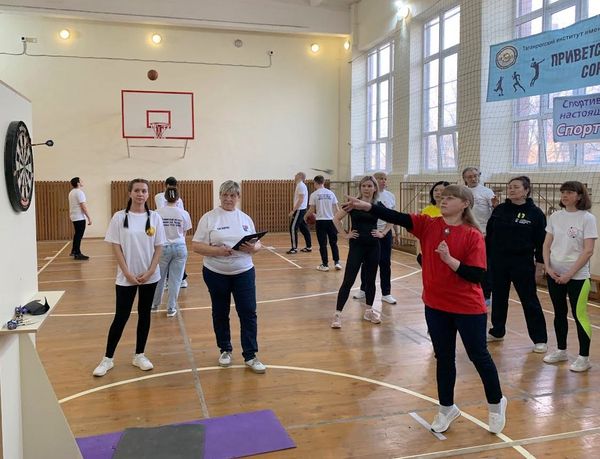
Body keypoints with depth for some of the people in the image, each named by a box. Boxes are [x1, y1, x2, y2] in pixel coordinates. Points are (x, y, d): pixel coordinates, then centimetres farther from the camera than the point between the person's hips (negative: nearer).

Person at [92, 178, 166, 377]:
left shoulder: (155, 217, -1)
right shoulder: (119, 217, -5)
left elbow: (159, 247, 1)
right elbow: (116, 247, -5)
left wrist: (150, 272, -8)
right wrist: (127, 273, -11)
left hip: (150, 276, 2)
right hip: (126, 277, -2)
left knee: (144, 314, 10)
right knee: (121, 317, 2)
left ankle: (139, 355, 23)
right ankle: (108, 358, 15)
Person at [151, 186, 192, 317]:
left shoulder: (158, 213, -7)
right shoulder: (183, 213, -4)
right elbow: (184, 233, 4)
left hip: (163, 247, 0)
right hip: (180, 248, 0)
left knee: (159, 277, 16)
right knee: (175, 279, 9)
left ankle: (154, 305, 33)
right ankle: (171, 308, 16)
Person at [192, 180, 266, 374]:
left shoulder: (245, 218, 6)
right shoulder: (209, 218, -4)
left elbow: (257, 244, 9)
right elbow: (197, 246, -8)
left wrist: (253, 248, -14)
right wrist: (216, 251, -23)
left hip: (244, 272, 2)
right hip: (216, 274, -2)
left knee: (248, 313, -1)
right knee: (220, 314, 12)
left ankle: (250, 356, 9)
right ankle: (225, 350, 31)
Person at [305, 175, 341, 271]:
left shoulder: (314, 194, -5)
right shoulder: (331, 193, 4)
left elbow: (312, 210, -5)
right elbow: (337, 209, 3)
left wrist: (306, 216, 14)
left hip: (320, 221, -2)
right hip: (331, 220, 3)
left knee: (323, 244, 4)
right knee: (333, 243, 12)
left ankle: (325, 264, 7)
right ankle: (337, 262, 10)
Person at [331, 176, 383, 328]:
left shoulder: (378, 205, 2)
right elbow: (336, 219, 0)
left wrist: (382, 233, 4)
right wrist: (345, 234, -5)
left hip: (373, 246, 3)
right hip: (356, 246, -3)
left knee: (370, 280, 11)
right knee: (348, 280, -5)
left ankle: (369, 311, 27)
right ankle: (337, 314, 0)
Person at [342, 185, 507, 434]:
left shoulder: (473, 235, -13)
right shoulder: (428, 225, -3)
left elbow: (477, 275, -17)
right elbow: (397, 217, -15)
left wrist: (449, 259, -28)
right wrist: (364, 206, -26)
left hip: (468, 308, -3)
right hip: (435, 305, 4)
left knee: (479, 356, 12)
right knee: (444, 358, 15)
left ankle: (496, 403, 37)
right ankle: (447, 408, 35)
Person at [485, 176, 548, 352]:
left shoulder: (535, 213, -6)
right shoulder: (499, 210, 3)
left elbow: (541, 242, -5)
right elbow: (489, 235, 7)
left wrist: (540, 265, -6)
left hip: (523, 264, -4)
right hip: (498, 262, 4)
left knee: (530, 301, 2)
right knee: (498, 298, 14)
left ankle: (540, 339, 13)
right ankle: (497, 332, 30)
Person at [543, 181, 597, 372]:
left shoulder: (587, 218, -8)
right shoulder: (555, 217, 5)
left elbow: (588, 251, -12)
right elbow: (547, 245, 8)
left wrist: (569, 273, -15)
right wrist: (548, 267, -5)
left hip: (577, 276, -4)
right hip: (554, 274, 4)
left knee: (579, 315, -1)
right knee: (559, 313, 13)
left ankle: (584, 358, 11)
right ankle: (561, 350, 27)